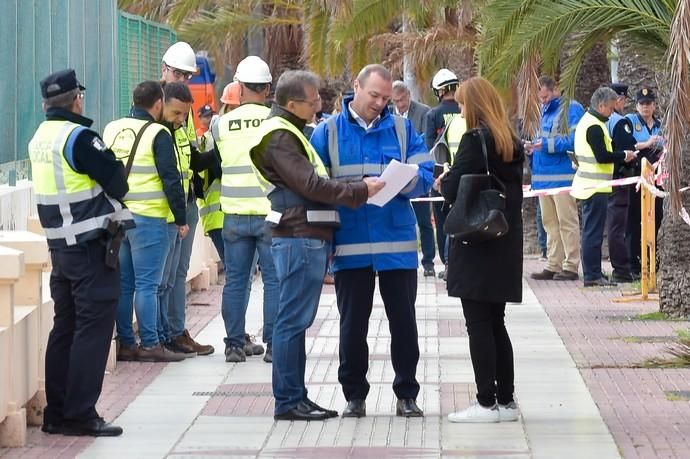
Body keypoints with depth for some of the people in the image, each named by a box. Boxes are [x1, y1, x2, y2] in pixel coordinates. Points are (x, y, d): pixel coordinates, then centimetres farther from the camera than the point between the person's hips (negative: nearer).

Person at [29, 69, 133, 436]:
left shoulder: (39, 138, 9)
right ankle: (80, 414, -6)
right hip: (91, 245, -8)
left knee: (65, 325, 13)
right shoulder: (79, 137, -17)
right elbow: (117, 182, -15)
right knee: (94, 327, -4)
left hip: (59, 244, 8)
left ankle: (56, 413, 15)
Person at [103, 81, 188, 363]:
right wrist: (181, 219, -4)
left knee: (123, 283, 10)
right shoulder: (157, 134, -8)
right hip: (149, 219, -6)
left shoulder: (111, 130, 11)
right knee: (147, 284, -3)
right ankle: (150, 345, -2)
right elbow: (171, 181, -10)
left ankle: (125, 344, 12)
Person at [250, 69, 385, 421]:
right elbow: (310, 185, -20)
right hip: (299, 238, -11)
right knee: (293, 320, -8)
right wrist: (360, 191, -17)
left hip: (308, 237, 11)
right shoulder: (279, 137, -13)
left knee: (296, 320, 13)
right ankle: (288, 401, -5)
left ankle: (295, 397, 17)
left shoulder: (290, 133, 21)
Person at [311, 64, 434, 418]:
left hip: (397, 243, 1)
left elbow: (425, 174, 2)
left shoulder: (401, 129, 7)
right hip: (350, 244, -1)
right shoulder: (328, 131, 4)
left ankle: (407, 393, 16)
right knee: (353, 322, 6)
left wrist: (406, 180, -19)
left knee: (403, 319, 5)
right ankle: (354, 395, 16)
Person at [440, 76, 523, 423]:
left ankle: (487, 403, -4)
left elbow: (453, 190, -17)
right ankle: (505, 400, 16)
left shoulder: (475, 139, -13)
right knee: (495, 323, 14)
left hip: (476, 245, -8)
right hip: (506, 244, 8)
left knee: (478, 323, -4)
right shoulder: (511, 143, 10)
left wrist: (443, 182, 6)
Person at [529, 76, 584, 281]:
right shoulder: (546, 111, 20)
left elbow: (574, 140, -18)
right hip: (544, 176, 9)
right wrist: (534, 147, 10)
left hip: (563, 175, -9)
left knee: (567, 222, -5)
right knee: (550, 223, 11)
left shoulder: (571, 109, -8)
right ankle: (553, 266, 15)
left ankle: (571, 266, -3)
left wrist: (547, 145, -18)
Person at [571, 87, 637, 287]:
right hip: (596, 187, -10)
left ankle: (591, 274, 17)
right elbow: (602, 157, -21)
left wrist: (620, 155, 10)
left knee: (591, 231, 13)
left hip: (588, 186, 10)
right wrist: (624, 156, -8)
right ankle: (593, 275, -5)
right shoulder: (595, 127, -16)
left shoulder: (586, 121, 16)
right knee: (594, 231, -7)